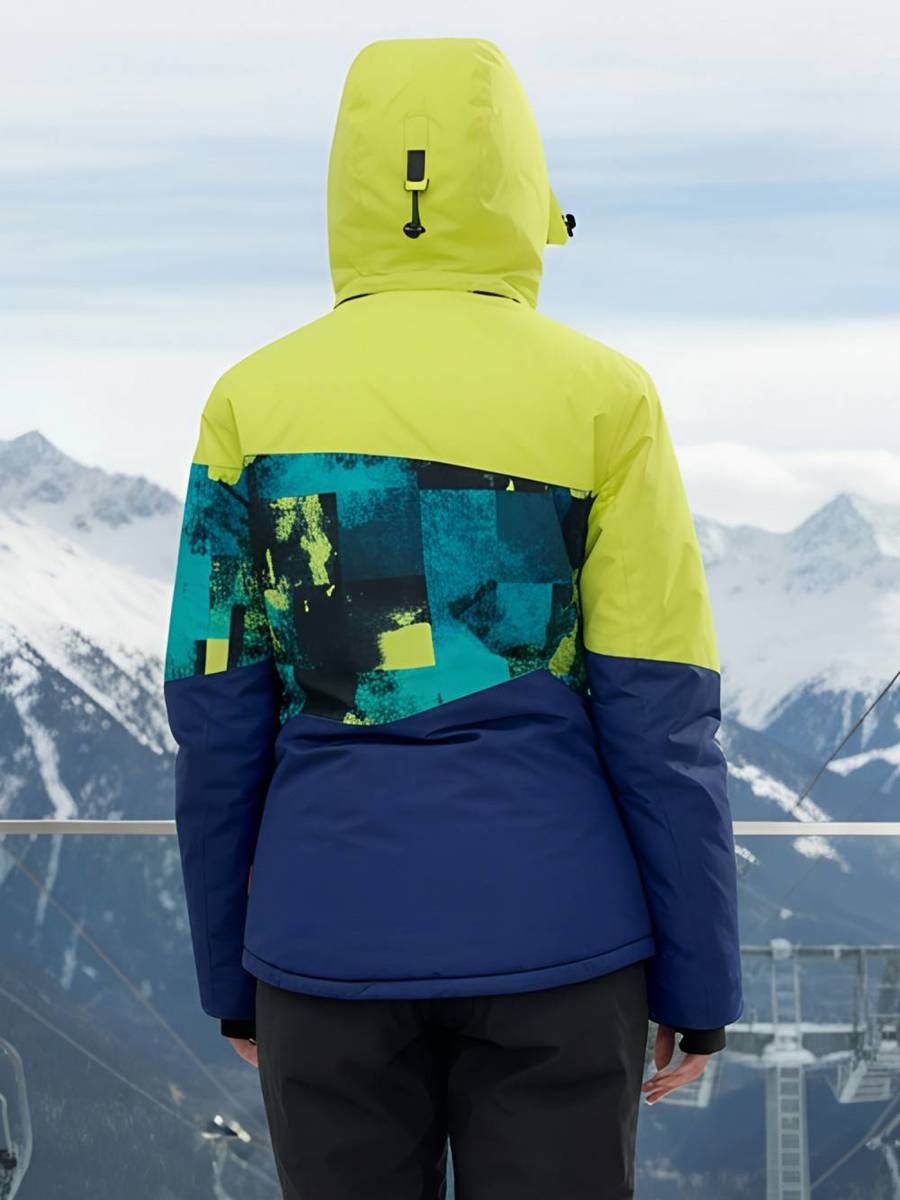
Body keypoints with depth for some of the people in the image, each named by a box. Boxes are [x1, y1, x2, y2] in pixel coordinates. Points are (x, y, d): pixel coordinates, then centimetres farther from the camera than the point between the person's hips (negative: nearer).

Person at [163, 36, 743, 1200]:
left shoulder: (255, 401, -1)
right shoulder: (598, 397, -6)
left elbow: (219, 724, 0)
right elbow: (659, 718, -8)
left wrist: (231, 971, 11)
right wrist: (700, 979, 1)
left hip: (338, 934, 2)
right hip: (547, 929, -1)